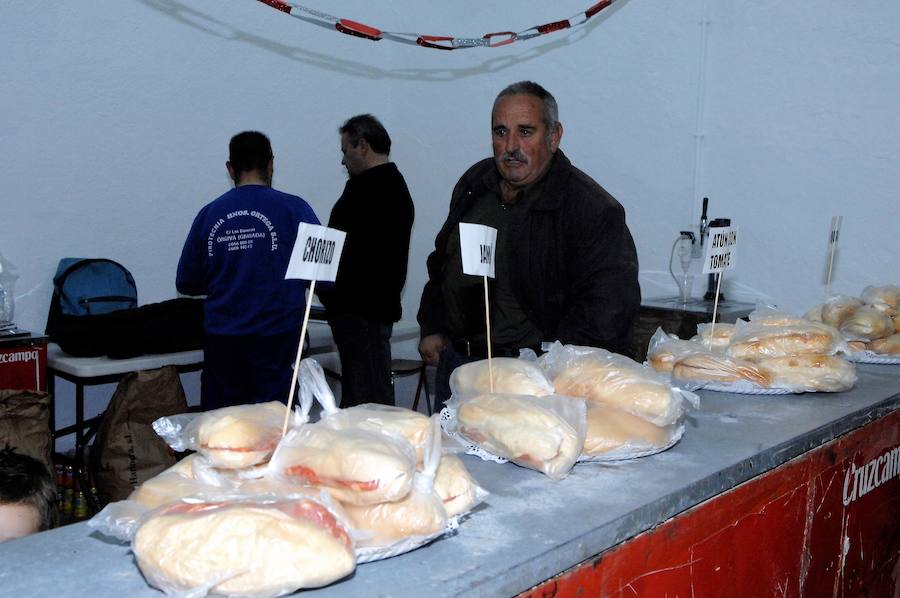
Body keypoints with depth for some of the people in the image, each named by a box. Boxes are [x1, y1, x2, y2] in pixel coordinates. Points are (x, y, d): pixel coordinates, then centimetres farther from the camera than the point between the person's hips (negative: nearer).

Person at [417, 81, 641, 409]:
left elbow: (609, 306, -19)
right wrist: (432, 328, 15)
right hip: (453, 362, 6)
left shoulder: (592, 210, -15)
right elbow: (442, 261, 21)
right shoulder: (475, 183, 8)